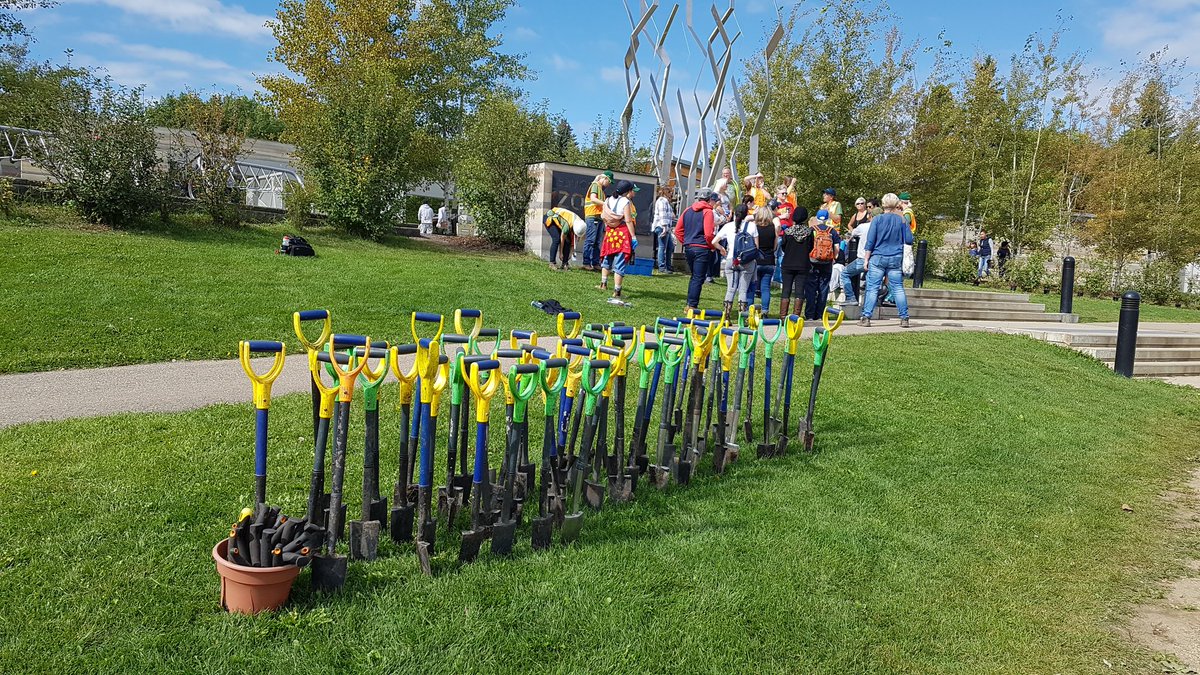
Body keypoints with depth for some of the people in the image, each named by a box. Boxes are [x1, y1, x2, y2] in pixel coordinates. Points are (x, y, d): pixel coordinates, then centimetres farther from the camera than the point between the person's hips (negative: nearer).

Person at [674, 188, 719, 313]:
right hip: (702, 249, -7)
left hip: (688, 248, 7)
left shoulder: (687, 211, 10)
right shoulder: (707, 212, -10)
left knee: (694, 276, 20)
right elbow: (708, 234, -18)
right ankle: (692, 306, -3)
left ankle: (689, 305, 21)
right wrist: (711, 246, -3)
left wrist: (685, 242, 14)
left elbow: (678, 230, 10)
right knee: (698, 278, -1)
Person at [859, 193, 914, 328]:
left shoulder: (877, 220, -4)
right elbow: (909, 240, 3)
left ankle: (866, 317, -4)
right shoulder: (901, 220, 1)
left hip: (878, 258, -2)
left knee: (872, 288, 0)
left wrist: (866, 259, 1)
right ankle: (904, 318, 8)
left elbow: (870, 241, -5)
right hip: (896, 260, 2)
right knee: (898, 289, 6)